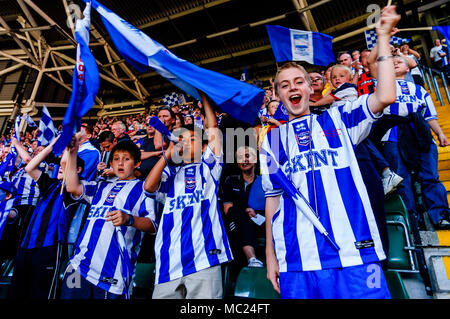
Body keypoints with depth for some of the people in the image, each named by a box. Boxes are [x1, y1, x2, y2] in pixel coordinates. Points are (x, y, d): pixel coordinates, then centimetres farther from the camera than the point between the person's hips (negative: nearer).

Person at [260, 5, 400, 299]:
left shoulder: (338, 119, 11)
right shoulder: (271, 141, 13)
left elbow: (385, 96, -6)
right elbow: (273, 197, 11)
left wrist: (383, 37, -1)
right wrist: (270, 253, 7)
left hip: (354, 252, 0)